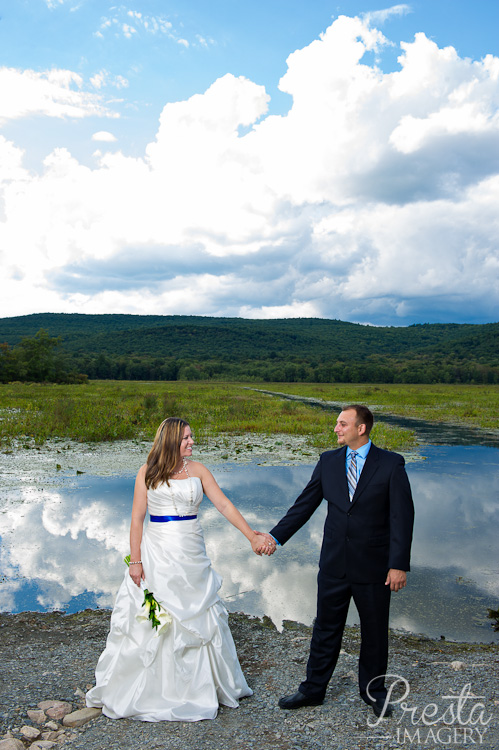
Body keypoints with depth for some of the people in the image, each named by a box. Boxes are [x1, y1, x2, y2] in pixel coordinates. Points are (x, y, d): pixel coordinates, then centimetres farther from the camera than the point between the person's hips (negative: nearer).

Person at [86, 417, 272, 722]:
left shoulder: (198, 470, 2)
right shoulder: (148, 472, -2)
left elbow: (225, 505, -3)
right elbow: (137, 518, -2)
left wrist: (252, 536, -12)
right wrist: (135, 561, -7)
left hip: (191, 556, 2)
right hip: (156, 555, -2)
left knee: (198, 620, 9)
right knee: (147, 622, 4)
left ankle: (200, 688, 27)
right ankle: (144, 689, 23)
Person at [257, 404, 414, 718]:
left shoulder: (391, 463, -8)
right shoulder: (328, 461, 2)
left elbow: (402, 516, -10)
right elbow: (305, 504, 5)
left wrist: (399, 564, -15)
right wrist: (275, 536, -3)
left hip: (373, 566, -2)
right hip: (334, 564, 3)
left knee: (375, 631, 15)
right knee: (326, 629, 14)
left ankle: (373, 690, 37)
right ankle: (313, 689, 31)